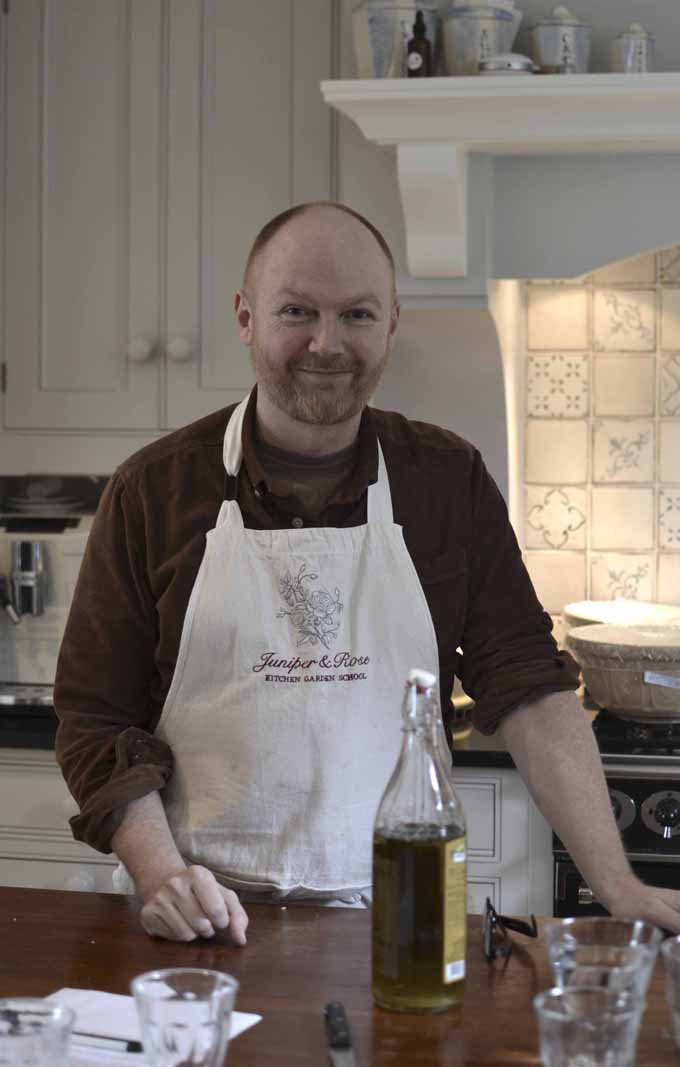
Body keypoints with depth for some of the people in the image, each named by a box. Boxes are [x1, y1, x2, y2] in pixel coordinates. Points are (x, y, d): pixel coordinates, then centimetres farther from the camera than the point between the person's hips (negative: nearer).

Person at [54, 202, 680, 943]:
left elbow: (528, 686, 2)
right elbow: (97, 720, 3)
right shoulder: (151, 490, 2)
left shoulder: (449, 480, 7)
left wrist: (617, 886, -7)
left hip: (390, 920, 1)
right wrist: (162, 878, -12)